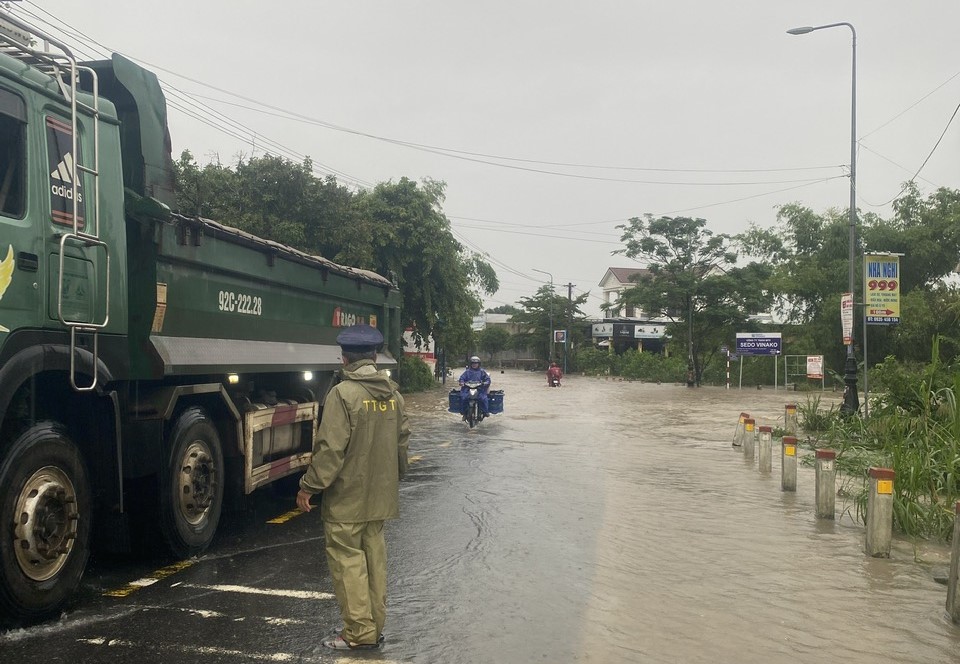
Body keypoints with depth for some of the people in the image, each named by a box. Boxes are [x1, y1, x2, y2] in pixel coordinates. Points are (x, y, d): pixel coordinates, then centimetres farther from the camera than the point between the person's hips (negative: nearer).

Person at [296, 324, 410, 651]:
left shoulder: (343, 394, -17)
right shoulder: (392, 392, 4)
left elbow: (331, 447, -19)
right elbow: (402, 440, 11)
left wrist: (309, 486, -10)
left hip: (347, 497, -7)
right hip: (381, 494, 7)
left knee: (348, 560, 2)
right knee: (374, 557, 14)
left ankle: (359, 633, 6)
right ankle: (374, 627, 23)